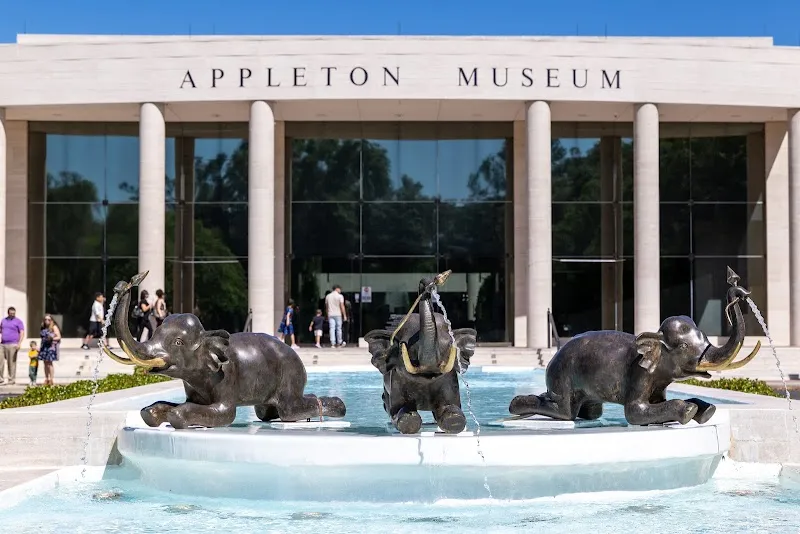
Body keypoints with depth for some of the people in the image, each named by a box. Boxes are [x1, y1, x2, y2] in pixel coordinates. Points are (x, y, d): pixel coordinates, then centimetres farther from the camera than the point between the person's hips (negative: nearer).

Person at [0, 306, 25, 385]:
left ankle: (11, 379, 3)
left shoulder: (18, 321, 0)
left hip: (12, 345, -5)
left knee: (12, 362, -3)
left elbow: (22, 333, -6)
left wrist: (19, 343, -17)